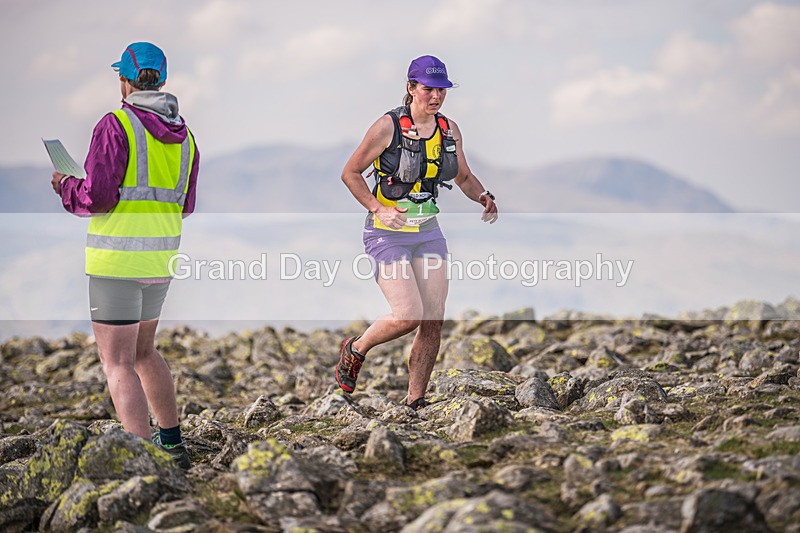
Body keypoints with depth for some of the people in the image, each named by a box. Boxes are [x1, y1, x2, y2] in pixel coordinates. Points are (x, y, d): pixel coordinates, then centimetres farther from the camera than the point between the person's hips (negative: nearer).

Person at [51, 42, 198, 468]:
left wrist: (65, 186, 4)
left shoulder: (116, 126, -12)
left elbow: (95, 197, -17)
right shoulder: (183, 136, 9)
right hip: (159, 258, 7)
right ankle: (172, 444, 29)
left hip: (117, 259, -7)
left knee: (117, 364, -3)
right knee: (142, 350, 25)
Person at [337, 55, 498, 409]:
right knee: (408, 316, -17)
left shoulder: (449, 130, 5)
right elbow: (350, 173, -6)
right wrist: (378, 208, -19)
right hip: (387, 234, -5)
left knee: (433, 322, -1)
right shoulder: (388, 126, -11)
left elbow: (464, 176, 19)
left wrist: (483, 197, -2)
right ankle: (355, 349, 12)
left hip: (429, 233, 5)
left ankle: (415, 402, 12)